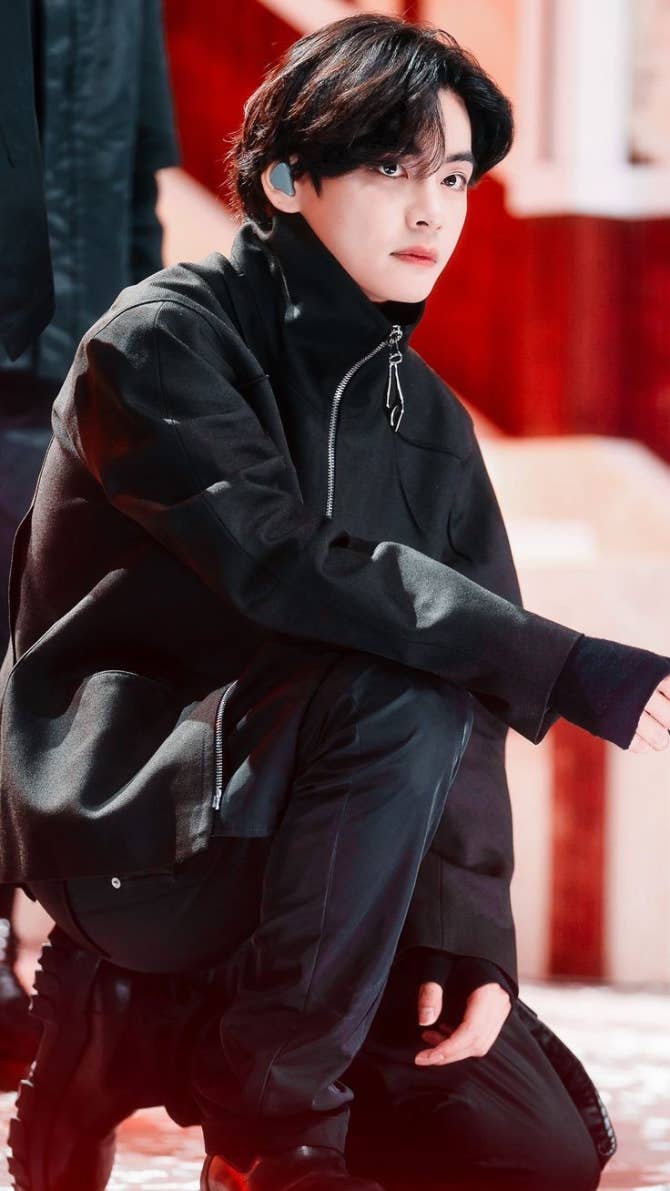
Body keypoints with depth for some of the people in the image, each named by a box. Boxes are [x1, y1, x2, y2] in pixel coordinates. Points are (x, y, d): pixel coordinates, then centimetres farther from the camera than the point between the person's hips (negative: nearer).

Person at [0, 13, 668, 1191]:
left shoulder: (421, 413, 10)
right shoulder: (164, 343, -10)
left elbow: (470, 699, 4)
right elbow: (284, 565, -27)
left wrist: (466, 927, -11)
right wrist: (569, 671, -34)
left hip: (289, 883, 7)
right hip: (123, 820, -7)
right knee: (399, 685, -32)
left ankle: (143, 1029, 11)